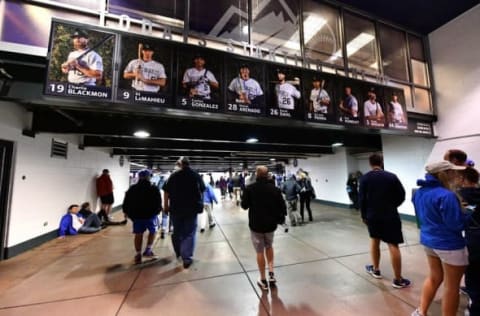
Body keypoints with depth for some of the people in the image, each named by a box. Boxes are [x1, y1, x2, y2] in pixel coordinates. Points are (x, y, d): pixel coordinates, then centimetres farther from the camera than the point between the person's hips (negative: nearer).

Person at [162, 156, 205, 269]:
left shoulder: (173, 176, -3)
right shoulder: (196, 175, 0)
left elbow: (166, 191, -1)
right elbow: (202, 190, 5)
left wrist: (166, 206, 9)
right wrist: (200, 204, 17)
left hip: (176, 208, 1)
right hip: (192, 208, -1)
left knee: (177, 232, 20)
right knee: (189, 233, 6)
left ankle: (178, 253, 38)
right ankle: (187, 258, 2)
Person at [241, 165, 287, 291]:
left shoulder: (250, 188, -12)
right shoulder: (274, 189, -8)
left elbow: (244, 206, -5)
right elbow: (282, 206, -5)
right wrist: (280, 218, 13)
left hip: (256, 224, -2)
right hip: (270, 224, 2)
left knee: (260, 251, 13)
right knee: (269, 246, 27)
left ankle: (263, 280, 24)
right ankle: (271, 273, 22)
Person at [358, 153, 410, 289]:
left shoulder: (364, 178, -4)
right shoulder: (391, 176, -4)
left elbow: (361, 199, -4)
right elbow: (401, 195, 0)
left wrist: (364, 215, 7)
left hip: (372, 215, 1)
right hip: (390, 215, -1)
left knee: (374, 240, 20)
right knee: (393, 246, 2)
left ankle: (375, 270, 32)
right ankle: (398, 279, 9)